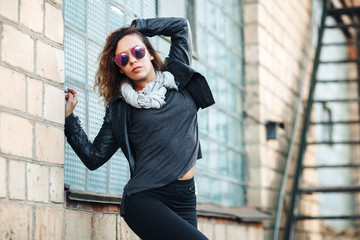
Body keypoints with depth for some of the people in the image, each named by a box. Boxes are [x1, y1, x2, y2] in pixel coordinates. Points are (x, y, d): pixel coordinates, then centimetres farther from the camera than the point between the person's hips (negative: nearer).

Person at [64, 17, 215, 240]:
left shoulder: (178, 79, 14)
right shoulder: (120, 109, 8)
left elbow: (181, 26, 21)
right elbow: (94, 158, 7)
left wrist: (137, 26, 22)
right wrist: (69, 117, 4)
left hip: (184, 202, 4)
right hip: (145, 198, -4)